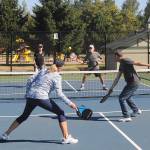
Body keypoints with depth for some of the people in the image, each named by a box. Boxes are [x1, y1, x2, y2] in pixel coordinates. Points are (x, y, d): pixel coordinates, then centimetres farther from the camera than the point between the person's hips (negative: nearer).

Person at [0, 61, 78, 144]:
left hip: (30, 96, 7)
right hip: (42, 98, -6)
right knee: (60, 113, 7)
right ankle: (66, 138, 1)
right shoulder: (57, 76, -1)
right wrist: (69, 103, -5)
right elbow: (59, 93, -9)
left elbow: (29, 80, 13)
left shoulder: (43, 71, 17)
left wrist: (27, 93, 22)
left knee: (24, 116, 25)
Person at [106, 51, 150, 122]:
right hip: (132, 83, 10)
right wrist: (111, 88, 18)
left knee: (121, 98, -8)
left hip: (133, 83, -10)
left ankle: (127, 117, -7)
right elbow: (117, 77, 19)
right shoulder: (121, 65, 16)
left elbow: (137, 63, -14)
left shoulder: (125, 60, -13)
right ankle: (136, 111, 45)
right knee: (127, 98, 27)